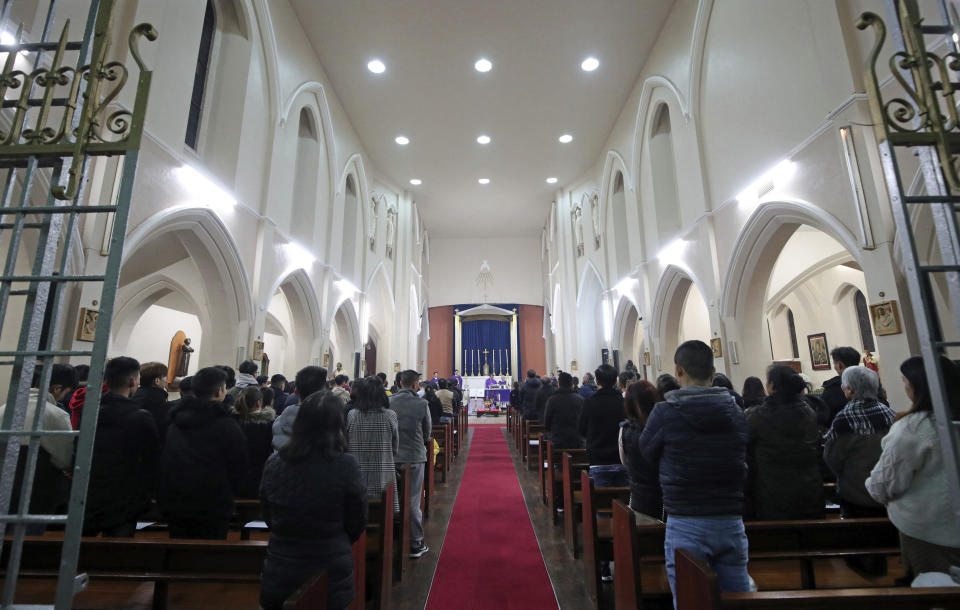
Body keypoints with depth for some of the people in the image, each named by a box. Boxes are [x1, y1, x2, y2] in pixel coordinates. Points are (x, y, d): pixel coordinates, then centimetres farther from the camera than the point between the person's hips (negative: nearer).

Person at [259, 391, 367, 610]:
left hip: (280, 573, 3)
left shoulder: (273, 462, -10)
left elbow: (267, 515, 5)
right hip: (330, 575, -2)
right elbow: (357, 523, -8)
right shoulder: (346, 466, -20)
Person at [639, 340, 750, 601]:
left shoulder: (665, 413, -12)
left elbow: (647, 454, 1)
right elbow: (744, 461, 11)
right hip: (731, 521, 5)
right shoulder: (736, 412, 2)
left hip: (685, 524, -4)